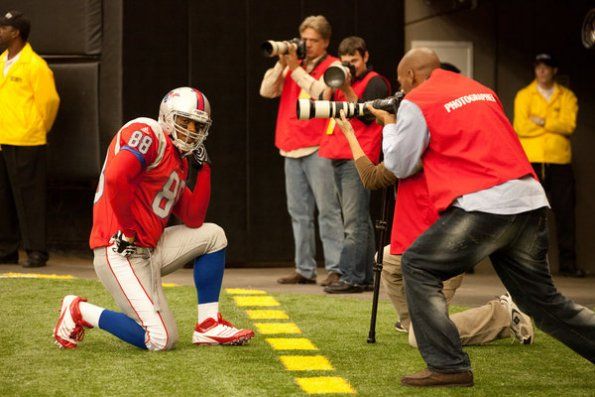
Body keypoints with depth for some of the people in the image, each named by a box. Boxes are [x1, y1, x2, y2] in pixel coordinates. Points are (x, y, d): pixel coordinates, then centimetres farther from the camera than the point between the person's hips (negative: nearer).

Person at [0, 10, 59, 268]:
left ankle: (36, 252, -2)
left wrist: (37, 131, 1)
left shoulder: (35, 65, -9)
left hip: (25, 145, -8)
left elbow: (50, 101, -7)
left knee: (28, 198, -6)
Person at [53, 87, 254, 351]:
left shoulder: (177, 161, 20)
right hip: (120, 252, -10)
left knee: (213, 235, 11)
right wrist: (128, 231, -18)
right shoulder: (149, 134, -8)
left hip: (149, 249, 10)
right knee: (161, 340, -13)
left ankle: (209, 325, 9)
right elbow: (116, 177, -26)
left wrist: (204, 168, 12)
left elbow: (193, 219, 14)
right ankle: (80, 312, 3)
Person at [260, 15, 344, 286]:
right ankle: (305, 269, 12)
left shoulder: (333, 67, 1)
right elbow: (267, 91, 9)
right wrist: (281, 65, -3)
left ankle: (335, 269, -9)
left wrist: (296, 68, -11)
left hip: (318, 149, -6)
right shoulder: (293, 65, 17)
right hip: (291, 150, 6)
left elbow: (321, 92, -16)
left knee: (327, 210, -8)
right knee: (299, 212, 8)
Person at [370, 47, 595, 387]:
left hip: (487, 205, -7)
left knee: (419, 266, 4)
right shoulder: (481, 90, 24)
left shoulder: (416, 102, 2)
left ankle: (448, 366, -4)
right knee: (541, 297, 15)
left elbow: (400, 166, 8)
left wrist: (389, 124, 24)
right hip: (530, 199, 7)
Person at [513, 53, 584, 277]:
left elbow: (569, 125, -7)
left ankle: (567, 263, 3)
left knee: (565, 211, -1)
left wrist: (541, 121, -11)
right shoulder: (524, 96, 7)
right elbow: (521, 126, -8)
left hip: (560, 160, 1)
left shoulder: (567, 97, 10)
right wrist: (554, 125, -5)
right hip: (531, 160, -1)